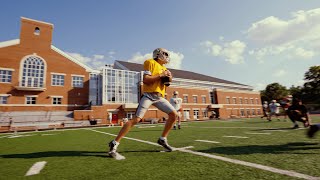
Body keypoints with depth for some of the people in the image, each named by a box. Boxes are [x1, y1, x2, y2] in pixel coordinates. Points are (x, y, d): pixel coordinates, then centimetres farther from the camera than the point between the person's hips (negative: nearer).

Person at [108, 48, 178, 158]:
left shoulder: (164, 68, 22)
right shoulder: (151, 62, -2)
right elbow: (145, 80, -15)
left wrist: (168, 79, 5)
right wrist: (161, 75, -11)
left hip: (159, 97, 8)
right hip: (149, 95, -8)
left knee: (174, 114, 2)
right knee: (136, 119, -14)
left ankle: (163, 139, 15)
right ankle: (114, 143, -5)